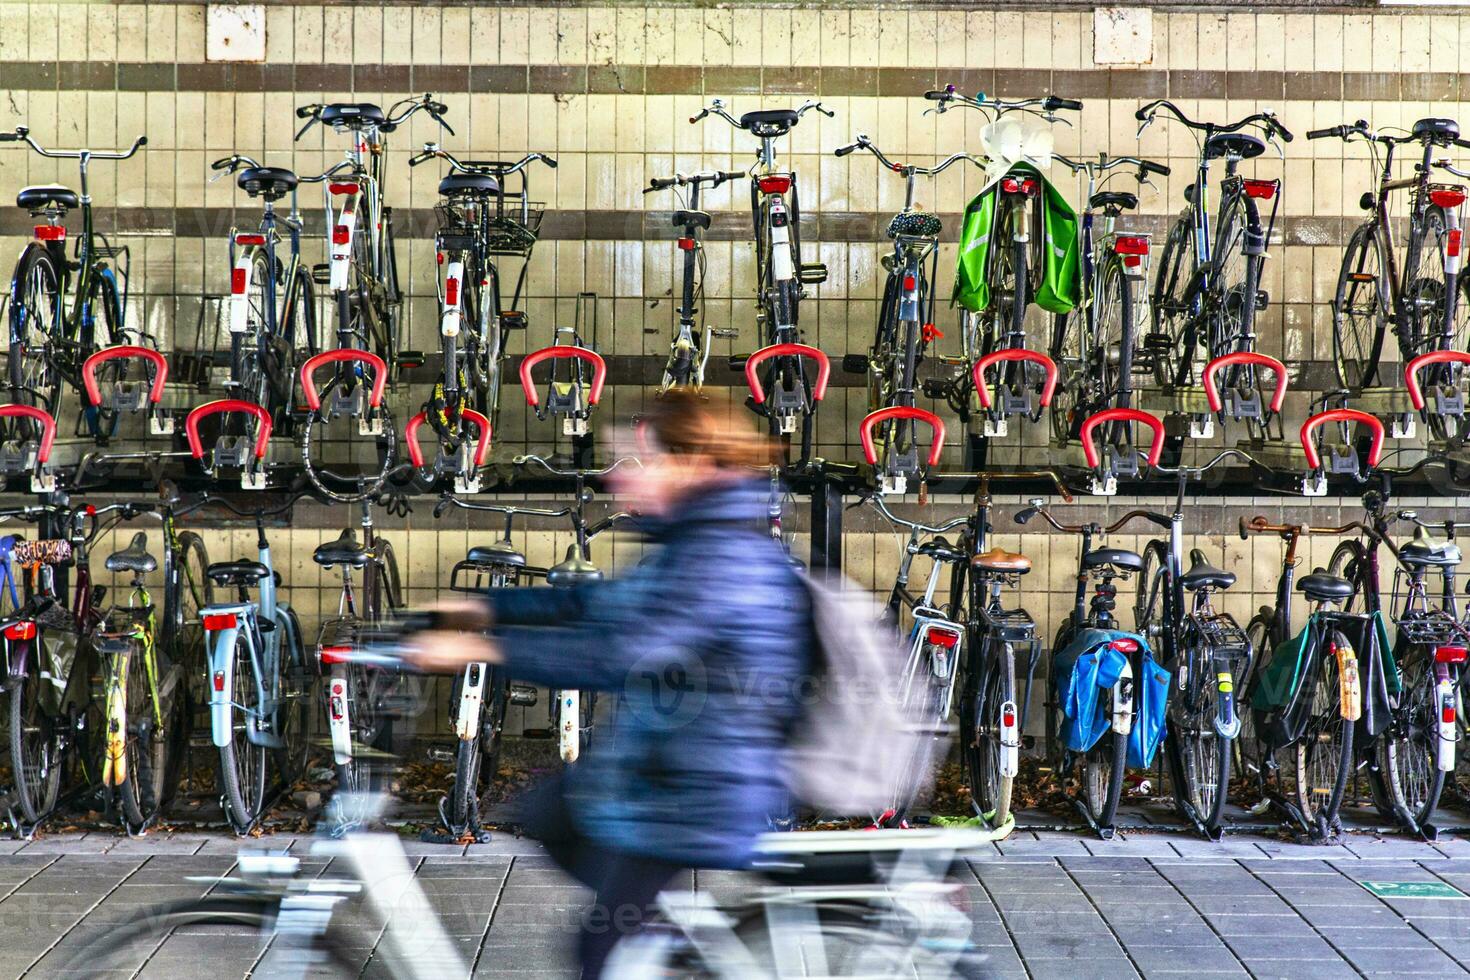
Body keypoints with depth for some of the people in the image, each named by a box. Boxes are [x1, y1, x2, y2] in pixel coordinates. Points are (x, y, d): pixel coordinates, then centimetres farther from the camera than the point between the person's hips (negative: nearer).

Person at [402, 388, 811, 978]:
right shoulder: (698, 539, 10)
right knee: (545, 814, 28)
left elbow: (619, 654, -31)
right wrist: (488, 610, 12)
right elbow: (605, 603, 18)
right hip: (662, 770, 11)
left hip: (695, 799, -11)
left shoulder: (723, 553, -24)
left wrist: (484, 647, -25)